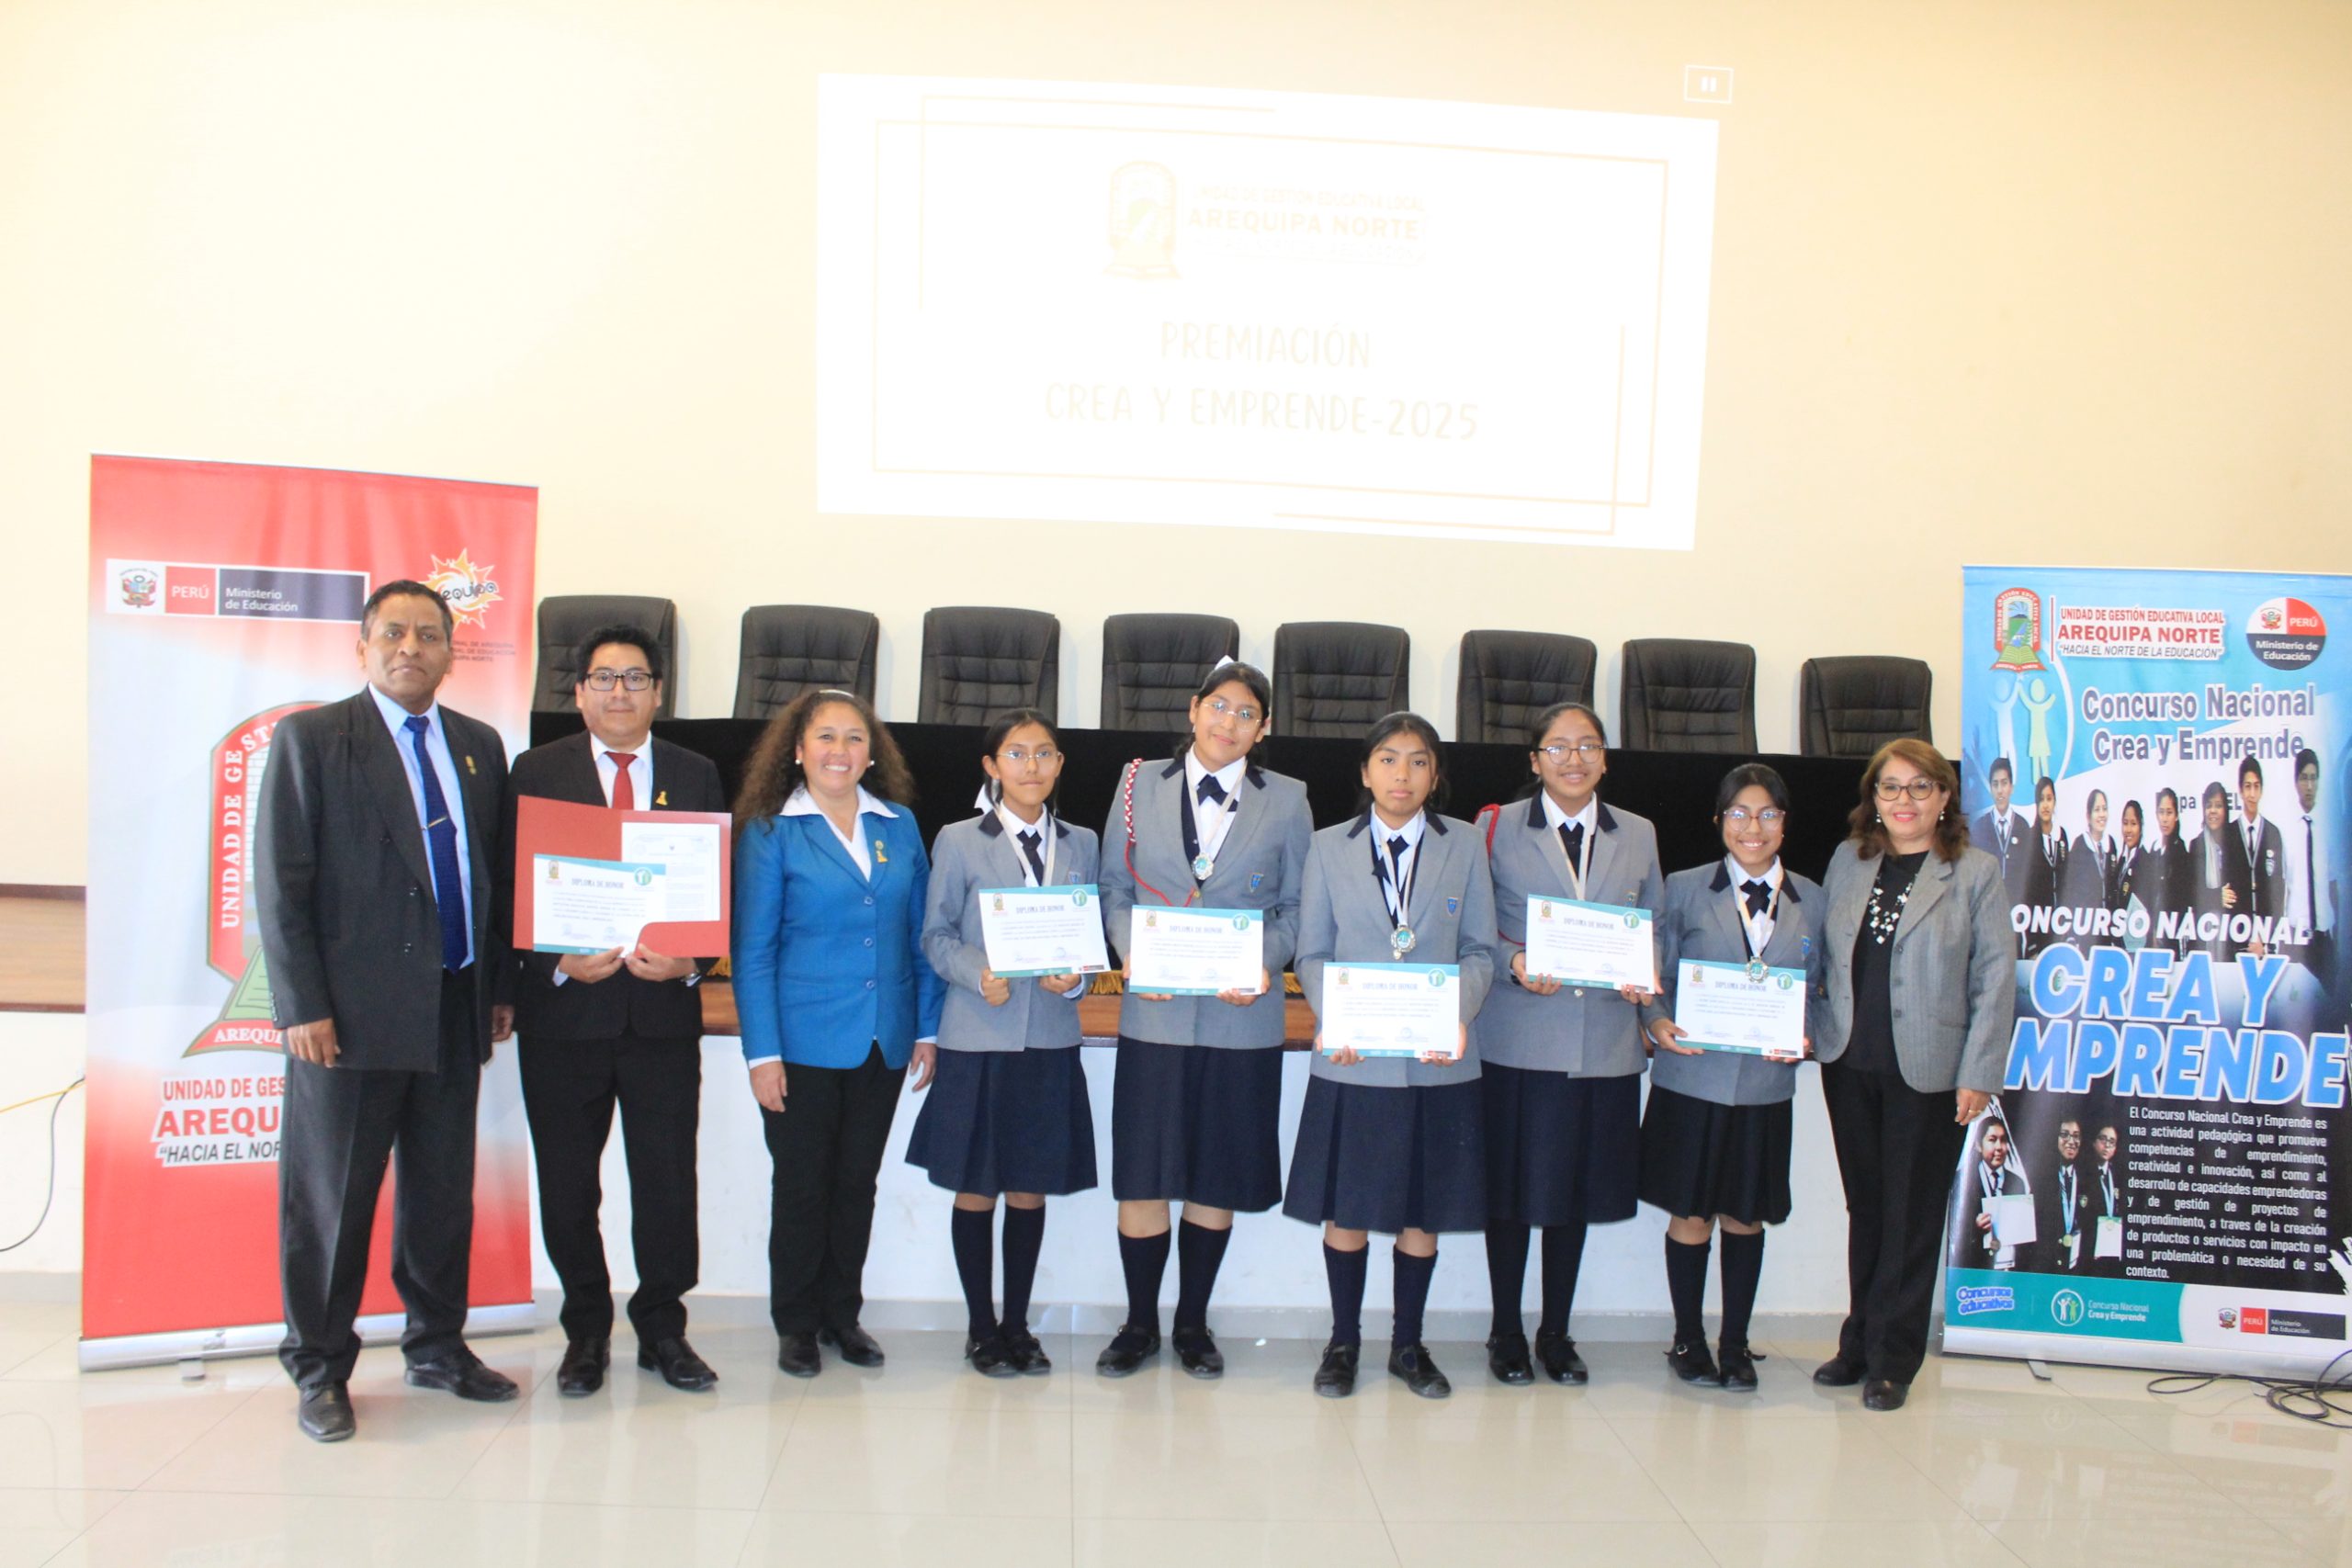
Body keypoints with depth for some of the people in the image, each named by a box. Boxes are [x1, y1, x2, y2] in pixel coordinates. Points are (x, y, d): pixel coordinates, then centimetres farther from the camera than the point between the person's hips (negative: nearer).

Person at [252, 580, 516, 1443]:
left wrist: (502, 984, 9)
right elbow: (280, 883, -6)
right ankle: (320, 1369, 20)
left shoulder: (480, 745, 11)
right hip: (352, 1011, -4)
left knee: (444, 1191, 14)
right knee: (331, 1198, 6)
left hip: (455, 1008, 5)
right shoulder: (310, 738, -2)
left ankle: (437, 1346, 29)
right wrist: (301, 1006, -12)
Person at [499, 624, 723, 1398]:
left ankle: (662, 1330, 20)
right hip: (564, 1010, -1)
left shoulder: (697, 775, 9)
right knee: (567, 1187, 8)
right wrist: (558, 960, -15)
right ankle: (586, 1333, 24)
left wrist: (690, 960, -11)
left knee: (668, 1181, 4)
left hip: (664, 1010, 1)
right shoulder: (537, 772, 5)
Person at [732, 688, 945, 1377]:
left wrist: (927, 1029, 4)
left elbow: (920, 934, 9)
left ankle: (842, 1314, 27)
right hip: (804, 1043, -3)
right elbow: (752, 950, -5)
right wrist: (762, 1052, -10)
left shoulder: (899, 827, 7)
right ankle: (796, 1325, 21)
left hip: (882, 1043, 3)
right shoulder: (770, 831, -3)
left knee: (857, 1184, 13)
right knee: (801, 1186, 7)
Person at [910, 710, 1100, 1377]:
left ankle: (1017, 1324, 23)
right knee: (976, 1190, 6)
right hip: (978, 1039, -2)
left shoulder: (1081, 844, 9)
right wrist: (979, 973, -18)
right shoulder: (958, 842, 1)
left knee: (1031, 1191, 9)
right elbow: (936, 936, 0)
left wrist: (1078, 976, -10)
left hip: (1051, 1040, 2)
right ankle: (981, 1327, 21)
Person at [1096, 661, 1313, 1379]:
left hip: (1240, 1013, 0)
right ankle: (1140, 1325, 19)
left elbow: (1295, 907, 7)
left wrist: (1266, 963, -11)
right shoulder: (1141, 786, 6)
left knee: (1218, 1177, 8)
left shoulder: (1286, 801, 6)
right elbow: (1114, 888, 7)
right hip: (1155, 1010, 0)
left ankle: (1193, 1324, 25)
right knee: (1142, 1172, 2)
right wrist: (1133, 953, -10)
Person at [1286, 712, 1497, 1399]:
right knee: (1346, 1210, 6)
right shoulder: (1330, 848, 5)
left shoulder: (1464, 845, 5)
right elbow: (1313, 954, 4)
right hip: (1353, 1059, 0)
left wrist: (1458, 1014, -14)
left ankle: (1408, 1343, 25)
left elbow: (1480, 950, 4)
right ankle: (1344, 1342, 23)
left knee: (1422, 1212, 9)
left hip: (1437, 1061, 1)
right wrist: (1336, 1018, -14)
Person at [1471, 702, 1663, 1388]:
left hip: (1606, 1043, 3)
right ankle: (1507, 1331, 20)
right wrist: (1515, 965, -17)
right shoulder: (1499, 830, 2)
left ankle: (1557, 1332, 25)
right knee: (1511, 1189, 4)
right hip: (1518, 1040, -3)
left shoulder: (1639, 835, 12)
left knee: (1577, 1191, 11)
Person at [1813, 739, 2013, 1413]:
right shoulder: (1847, 860, 8)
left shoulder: (1976, 871, -3)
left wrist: (1978, 1074, -9)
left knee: (1911, 1218, 5)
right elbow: (1823, 952, 14)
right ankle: (1860, 1344, 24)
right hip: (1849, 1064, 4)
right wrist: (1808, 1027, 4)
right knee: (1865, 1210, 12)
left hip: (1928, 1073, -3)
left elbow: (1996, 977, -4)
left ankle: (1891, 1360, 17)